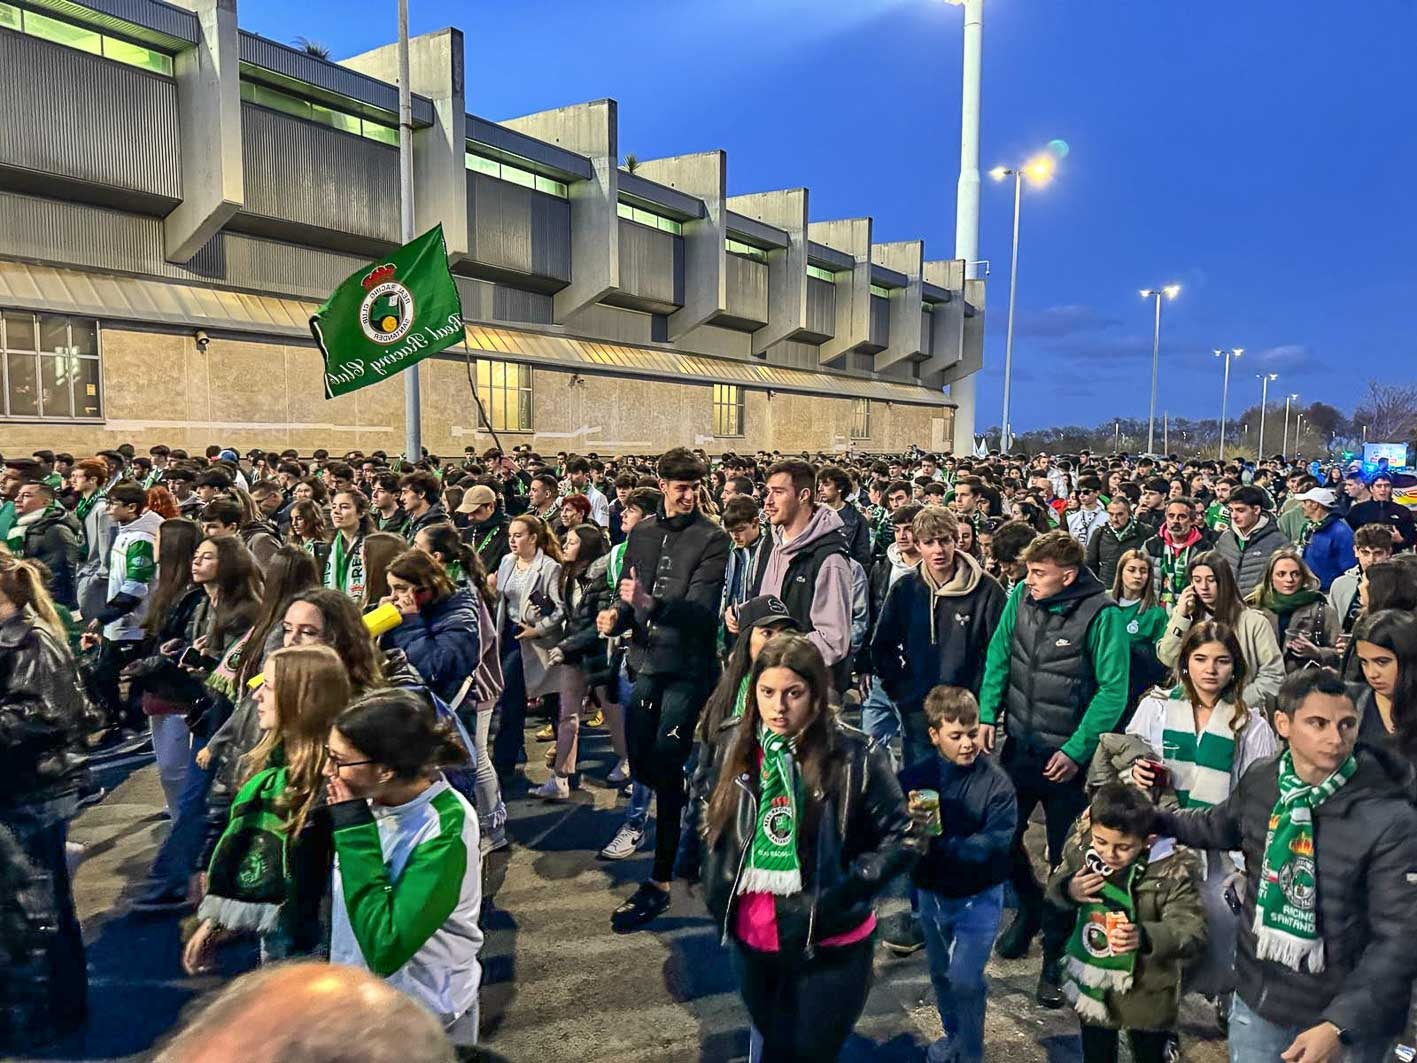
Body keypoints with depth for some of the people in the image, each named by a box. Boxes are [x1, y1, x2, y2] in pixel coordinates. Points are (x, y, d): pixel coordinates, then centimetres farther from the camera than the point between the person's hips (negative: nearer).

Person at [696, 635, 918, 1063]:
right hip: (750, 940, 5)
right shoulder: (738, 748, -3)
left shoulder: (854, 757, -17)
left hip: (829, 947, -5)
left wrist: (844, 889, -20)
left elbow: (901, 840, -10)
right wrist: (719, 892, 2)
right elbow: (713, 825, 13)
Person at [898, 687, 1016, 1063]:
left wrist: (936, 845, -33)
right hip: (931, 893, 4)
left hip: (979, 897, -4)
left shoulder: (996, 782, -20)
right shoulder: (914, 777, -12)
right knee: (941, 973, 21)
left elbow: (995, 845, -26)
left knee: (965, 979, -7)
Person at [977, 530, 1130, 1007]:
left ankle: (1056, 958, 25)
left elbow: (1113, 690, -16)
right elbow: (998, 657, 5)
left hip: (1068, 755, -4)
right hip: (1019, 744, 5)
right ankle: (1029, 906, 43)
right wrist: (987, 714, -3)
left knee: (1065, 859, 7)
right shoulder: (1021, 597, -4)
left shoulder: (1101, 614, -18)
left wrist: (1077, 750, -18)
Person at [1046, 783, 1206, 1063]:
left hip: (1145, 993, -3)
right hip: (1092, 982, 3)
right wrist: (1068, 889, -21)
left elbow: (1192, 930, -30)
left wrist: (1145, 937, -47)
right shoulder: (1082, 847, -14)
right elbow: (1055, 886, 3)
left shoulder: (1173, 871, -25)